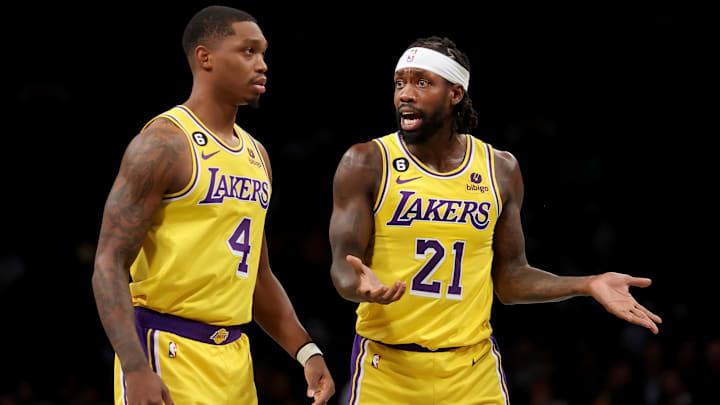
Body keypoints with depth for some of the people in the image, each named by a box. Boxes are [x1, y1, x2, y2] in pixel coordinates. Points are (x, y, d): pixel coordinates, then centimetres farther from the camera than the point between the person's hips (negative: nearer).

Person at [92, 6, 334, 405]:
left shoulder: (256, 154, 16)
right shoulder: (164, 143, -9)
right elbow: (109, 265, -14)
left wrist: (307, 352, 11)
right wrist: (134, 368, -25)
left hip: (234, 356, 8)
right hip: (168, 355, -8)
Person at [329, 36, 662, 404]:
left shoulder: (500, 170, 6)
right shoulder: (366, 164, -4)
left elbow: (509, 277, 10)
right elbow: (343, 267, -8)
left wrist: (587, 286, -3)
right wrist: (361, 286, -30)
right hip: (386, 370, -2)